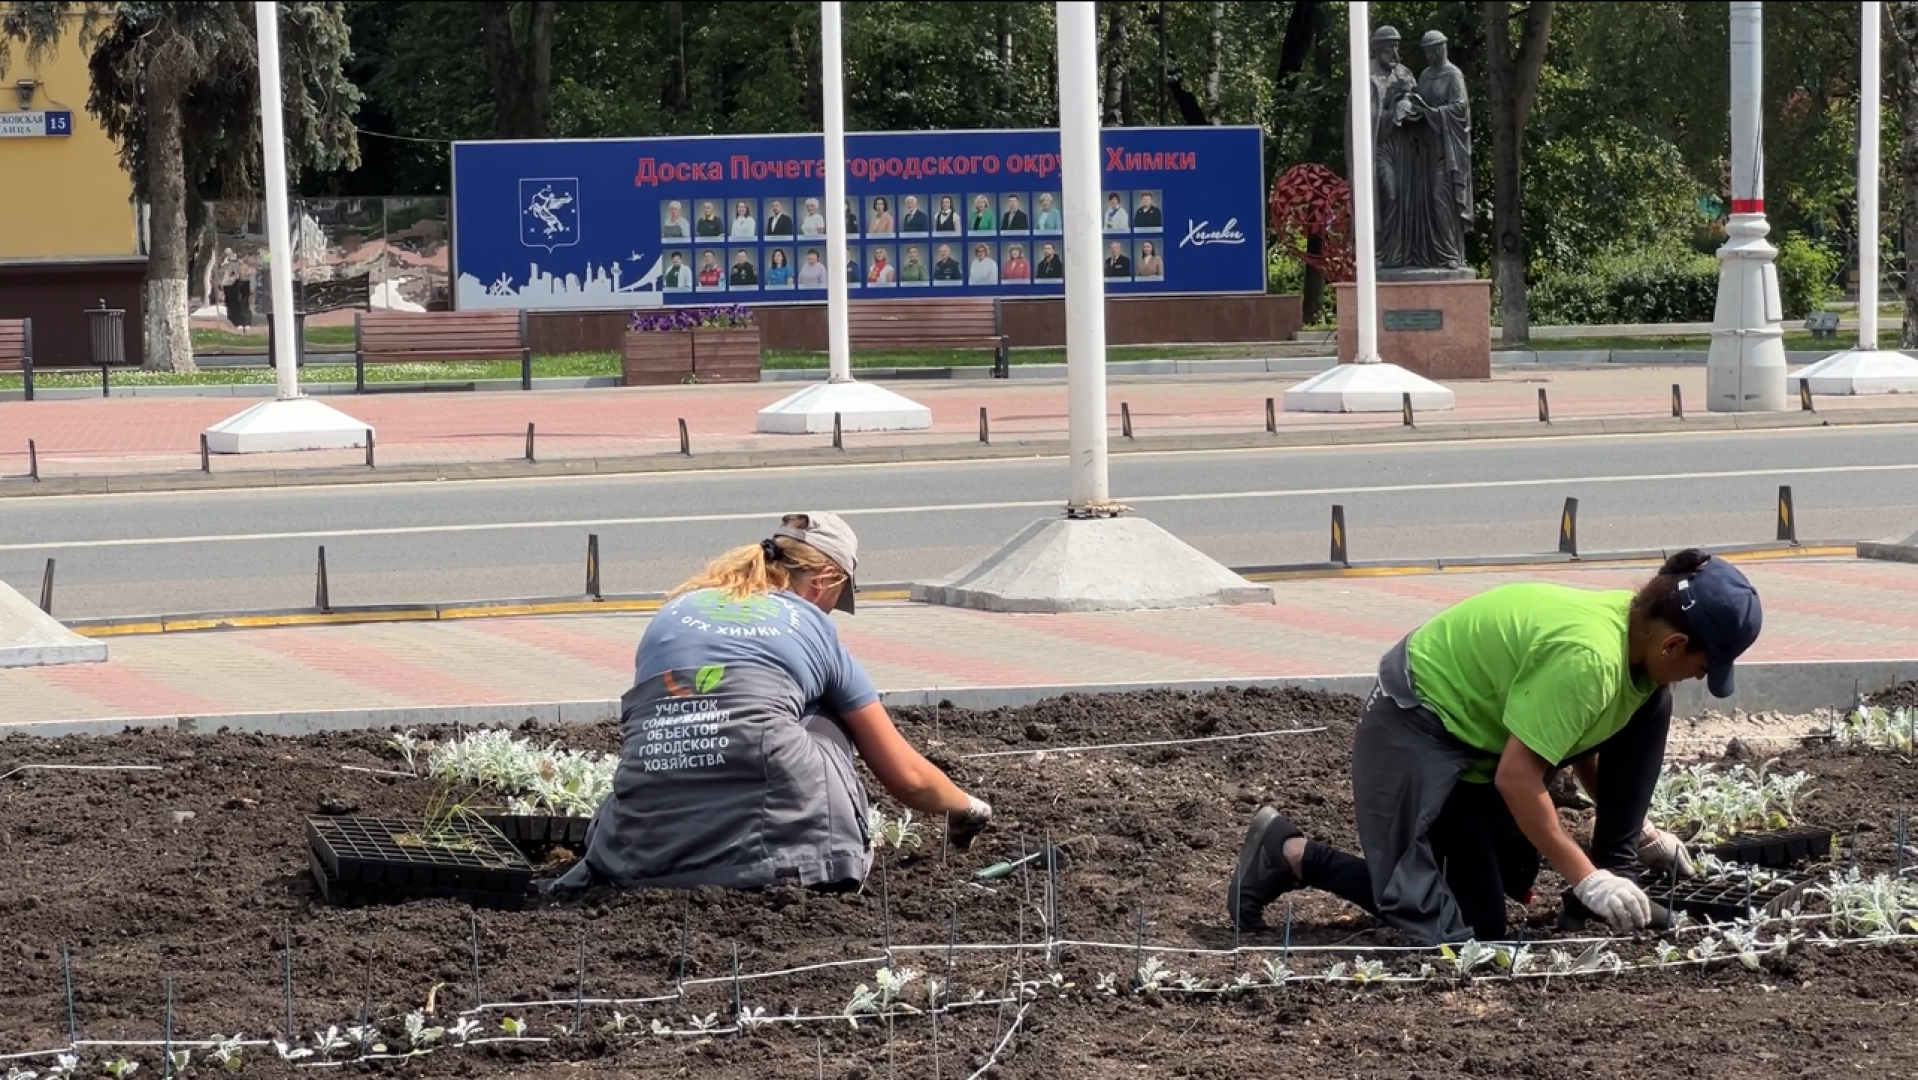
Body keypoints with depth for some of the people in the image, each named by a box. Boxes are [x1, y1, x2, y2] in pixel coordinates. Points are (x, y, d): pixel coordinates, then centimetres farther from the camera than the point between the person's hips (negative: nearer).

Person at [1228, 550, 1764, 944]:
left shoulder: (1634, 620, -3)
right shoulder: (1588, 657, -32)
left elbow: (1582, 748, 10)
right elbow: (1516, 777, -31)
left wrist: (1638, 831, 9)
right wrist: (1586, 879, -28)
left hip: (1479, 726, 10)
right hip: (1414, 729, -10)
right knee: (1460, 931, -15)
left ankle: (1613, 869, 6)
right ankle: (1291, 855, -3)